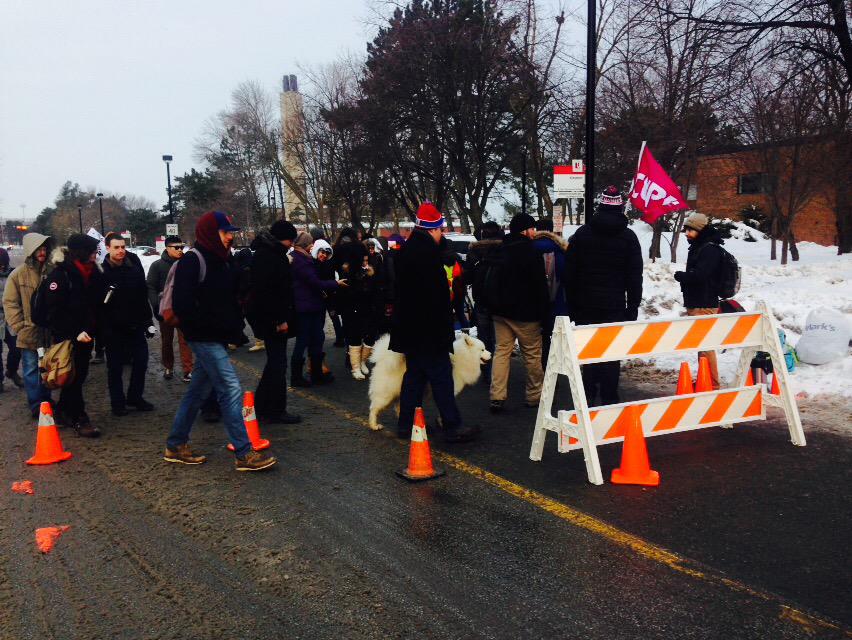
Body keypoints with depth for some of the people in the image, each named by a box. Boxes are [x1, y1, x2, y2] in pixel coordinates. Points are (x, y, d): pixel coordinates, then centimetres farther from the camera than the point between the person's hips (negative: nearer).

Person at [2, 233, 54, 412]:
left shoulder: (52, 271, -1)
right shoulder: (19, 274, -6)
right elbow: (9, 302, -4)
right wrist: (19, 327, -8)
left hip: (49, 331, 2)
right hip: (29, 332, -2)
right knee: (32, 369, 4)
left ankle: (46, 400, 29)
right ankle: (36, 405, 13)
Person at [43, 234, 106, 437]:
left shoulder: (92, 272, 7)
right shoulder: (60, 274, -14)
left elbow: (98, 303, 14)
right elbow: (55, 311, -17)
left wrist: (95, 327, 0)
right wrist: (75, 333, -22)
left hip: (85, 334, 7)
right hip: (67, 336, -7)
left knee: (80, 374, 13)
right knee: (73, 375, -3)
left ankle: (65, 409, 30)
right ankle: (78, 418, 2)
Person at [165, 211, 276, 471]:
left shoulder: (221, 261, 14)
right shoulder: (192, 261, -13)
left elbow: (230, 299, 23)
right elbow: (182, 304, -19)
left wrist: (236, 325, 8)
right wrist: (208, 327, -17)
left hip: (217, 338, 9)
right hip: (204, 339, -9)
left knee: (197, 391, 15)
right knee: (231, 390, -11)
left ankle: (175, 446, 27)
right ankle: (244, 454, -7)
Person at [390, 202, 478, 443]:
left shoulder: (406, 250, 14)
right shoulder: (427, 250, -17)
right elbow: (436, 294, -21)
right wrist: (442, 328, -16)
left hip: (409, 326, 10)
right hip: (427, 329, -10)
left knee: (414, 374, 15)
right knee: (441, 376, -5)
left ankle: (405, 424, 19)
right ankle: (452, 427, -1)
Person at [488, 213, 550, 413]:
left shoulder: (500, 250, 10)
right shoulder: (530, 251, -12)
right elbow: (540, 285, -12)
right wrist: (544, 312, -4)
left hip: (501, 310, 6)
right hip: (525, 313, -6)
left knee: (501, 351, 6)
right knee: (532, 354, 5)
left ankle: (497, 396, -1)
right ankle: (534, 395, 13)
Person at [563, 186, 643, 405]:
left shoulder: (582, 233, 3)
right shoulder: (628, 237, 0)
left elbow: (569, 274, 2)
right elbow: (635, 277, 0)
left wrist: (572, 305, 8)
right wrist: (633, 308, 5)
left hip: (586, 305, 1)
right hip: (615, 306, -1)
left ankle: (588, 395, 11)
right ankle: (609, 398, 6)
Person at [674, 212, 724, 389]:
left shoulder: (710, 249, -14)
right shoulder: (697, 247, 18)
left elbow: (699, 275, -23)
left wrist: (680, 275, -7)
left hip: (704, 306, -10)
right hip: (695, 304, 10)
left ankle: (712, 383, -4)